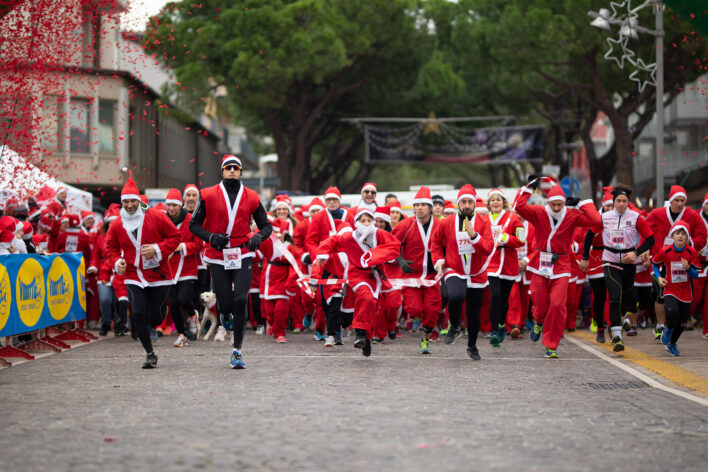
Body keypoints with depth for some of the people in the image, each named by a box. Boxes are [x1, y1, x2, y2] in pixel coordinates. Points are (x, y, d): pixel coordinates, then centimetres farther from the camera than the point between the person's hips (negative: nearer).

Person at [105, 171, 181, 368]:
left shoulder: (156, 217, -7)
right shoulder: (116, 225, 1)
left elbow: (175, 236, -1)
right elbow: (111, 247, 15)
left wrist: (157, 249, -15)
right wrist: (116, 262, -5)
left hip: (159, 276, -1)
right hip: (133, 276, 1)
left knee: (156, 318, 1)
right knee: (138, 314, -13)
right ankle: (150, 353, 2)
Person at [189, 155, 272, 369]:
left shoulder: (251, 197, 5)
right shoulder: (209, 195, 1)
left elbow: (266, 225, 12)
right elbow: (194, 224, 4)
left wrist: (258, 237, -11)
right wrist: (211, 237, -14)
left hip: (242, 255, 0)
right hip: (218, 257, 0)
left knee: (241, 301, -11)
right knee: (226, 302, -2)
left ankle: (237, 350, -3)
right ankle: (225, 313, 40)